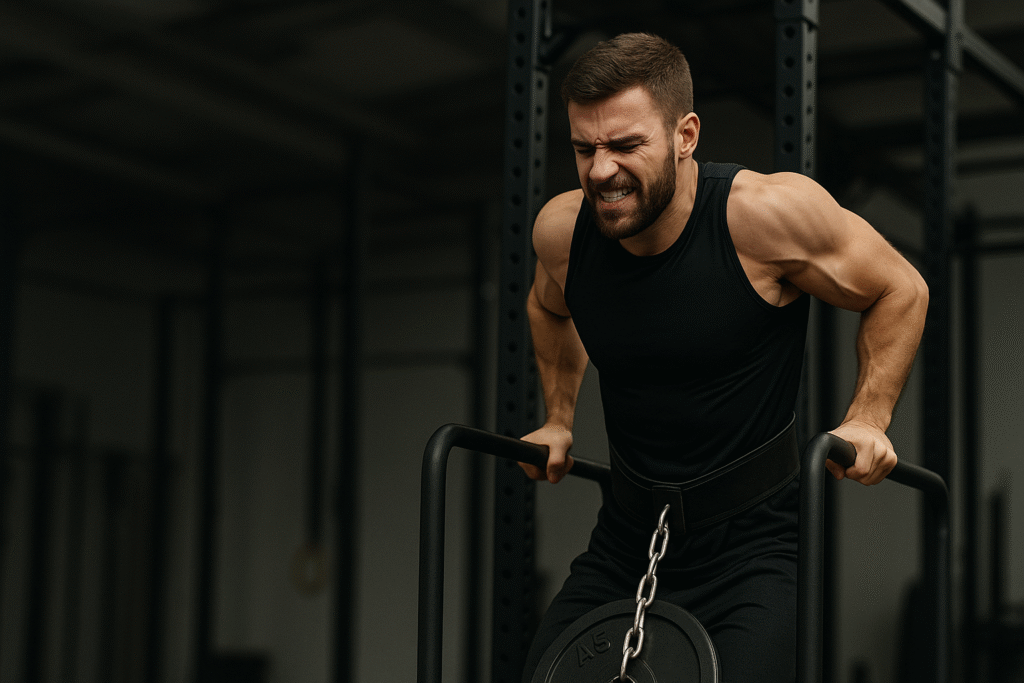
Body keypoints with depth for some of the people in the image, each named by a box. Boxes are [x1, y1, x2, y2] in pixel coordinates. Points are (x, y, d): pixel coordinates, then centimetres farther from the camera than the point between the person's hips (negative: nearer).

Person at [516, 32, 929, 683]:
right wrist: (559, 420, 18)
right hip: (625, 541, 5)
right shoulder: (561, 229, -6)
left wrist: (868, 418, -11)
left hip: (752, 547, -4)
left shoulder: (765, 212, -18)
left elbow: (900, 290, -3)